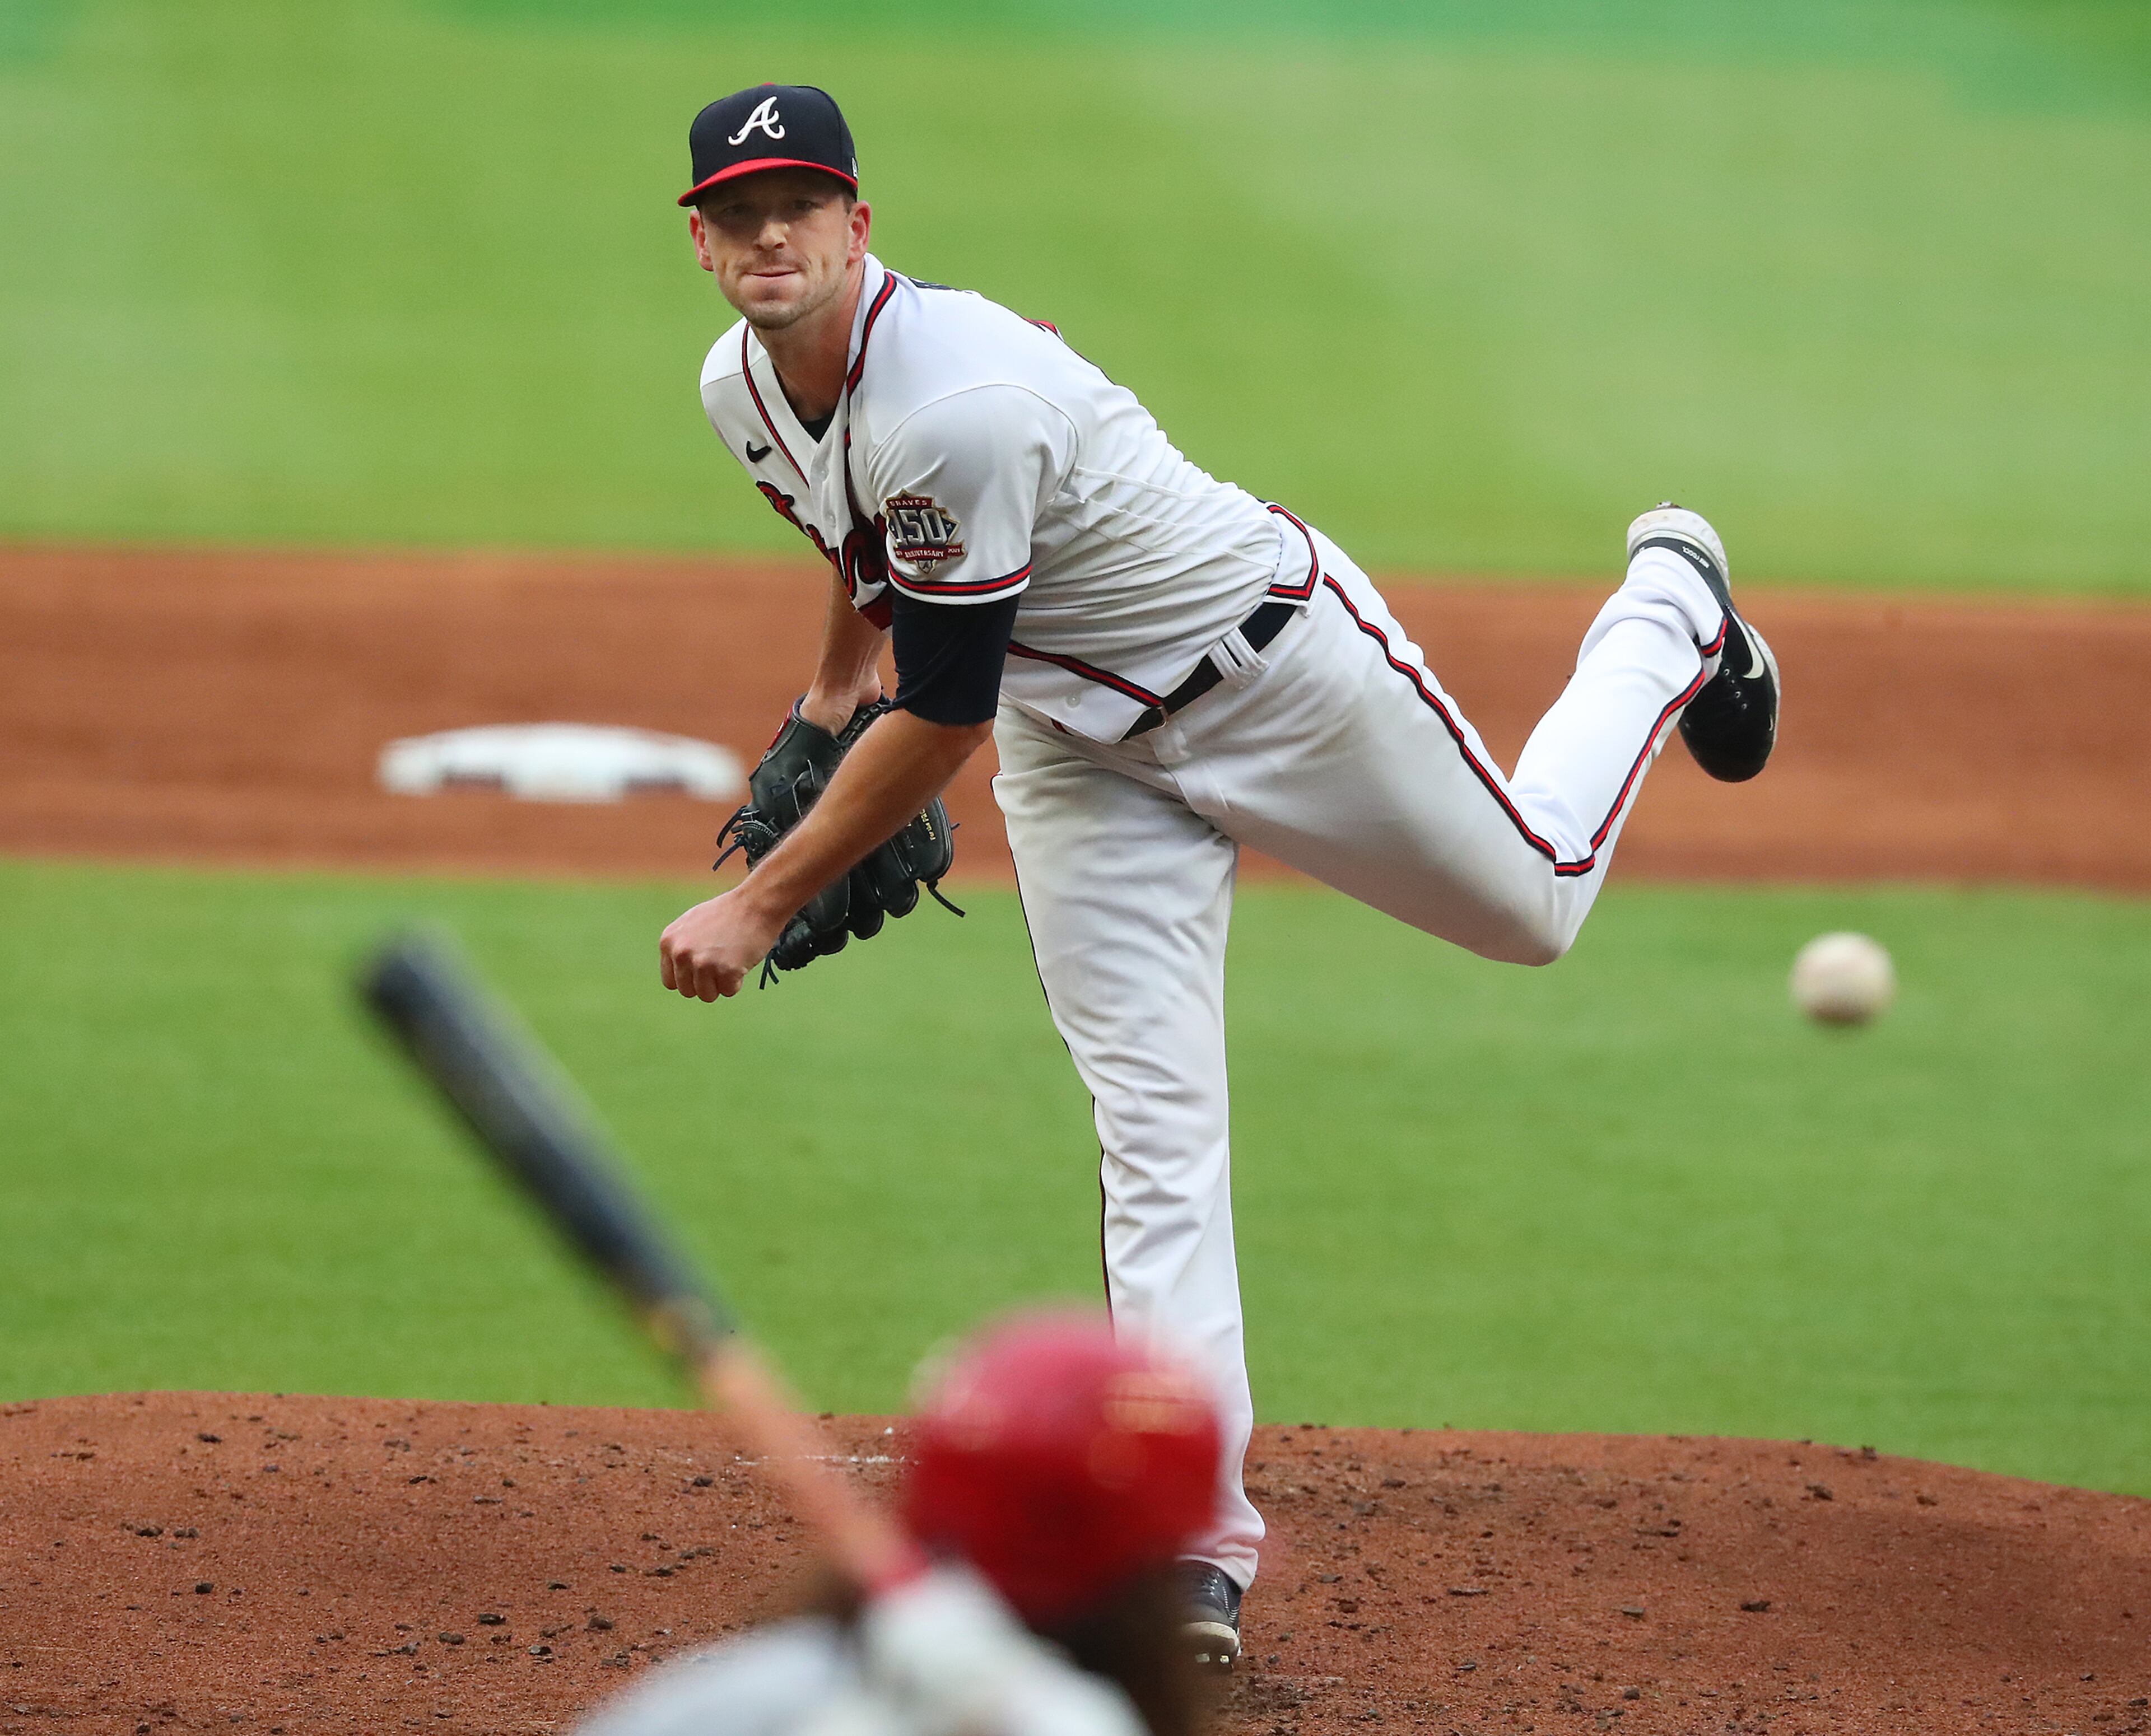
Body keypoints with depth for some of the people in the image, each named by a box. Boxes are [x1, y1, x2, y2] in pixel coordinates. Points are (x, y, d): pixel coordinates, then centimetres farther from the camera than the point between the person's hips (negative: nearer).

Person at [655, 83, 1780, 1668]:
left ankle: (1670, 608, 45)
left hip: (1272, 663, -6)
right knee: (1154, 1132, -5)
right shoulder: (740, 388, -11)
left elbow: (942, 725, -33)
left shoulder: (957, 403, -38)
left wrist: (763, 907, -28)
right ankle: (1201, 1544, -7)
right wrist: (838, 670, 25)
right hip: (1080, 747, 6)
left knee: (1533, 902, 18)